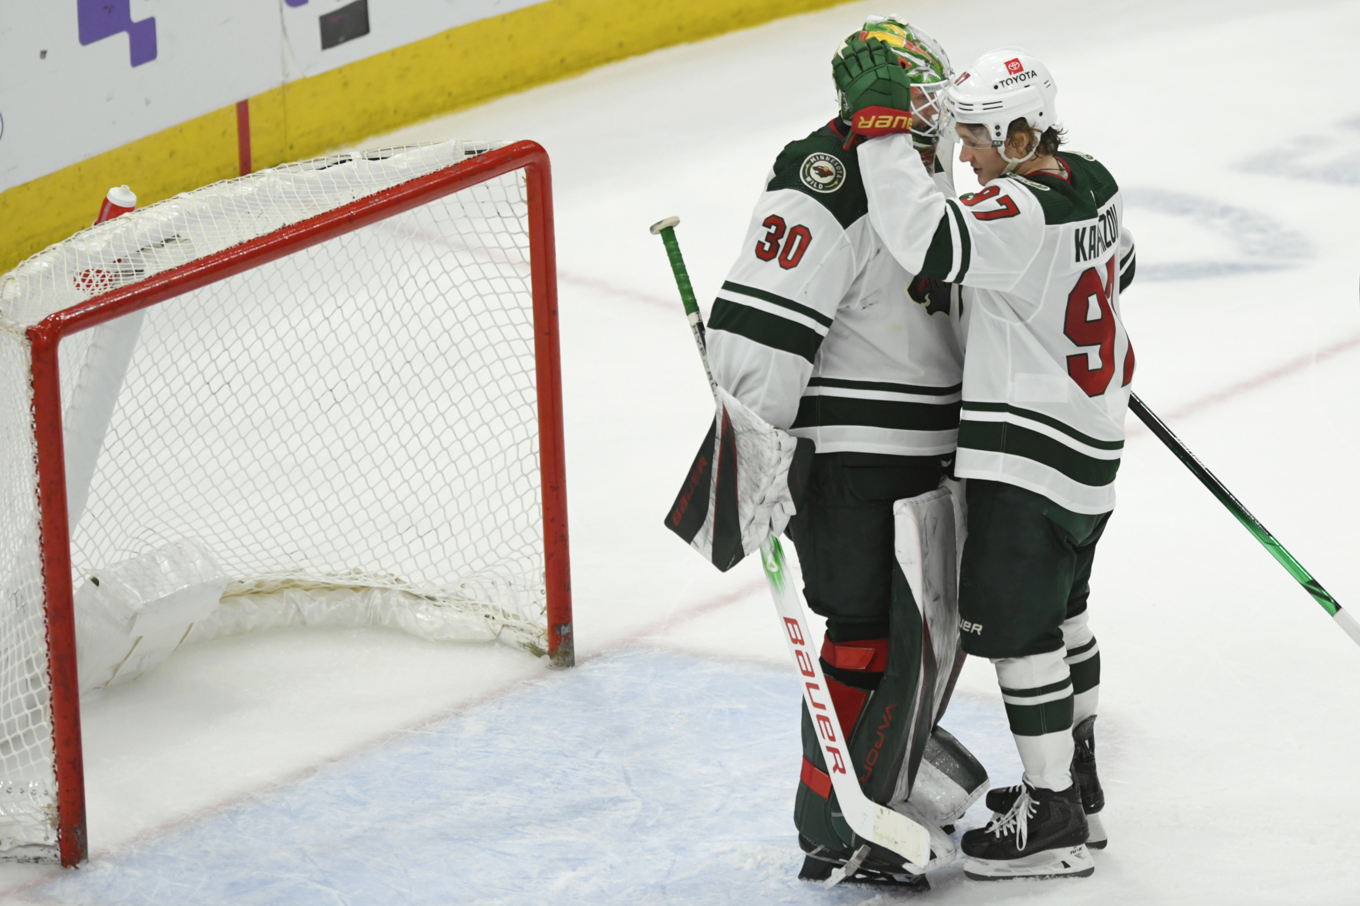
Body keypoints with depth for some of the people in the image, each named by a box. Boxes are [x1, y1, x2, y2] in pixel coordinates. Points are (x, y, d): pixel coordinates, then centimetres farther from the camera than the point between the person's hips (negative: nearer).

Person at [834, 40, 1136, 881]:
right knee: (1059, 609, 22)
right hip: (1091, 438, 10)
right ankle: (1076, 780, 34)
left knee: (1014, 623, -2)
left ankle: (1055, 821, 3)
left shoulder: (1021, 215, -26)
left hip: (1030, 457, -10)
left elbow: (927, 237, -40)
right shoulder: (1093, 182, 3)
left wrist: (880, 123, -34)